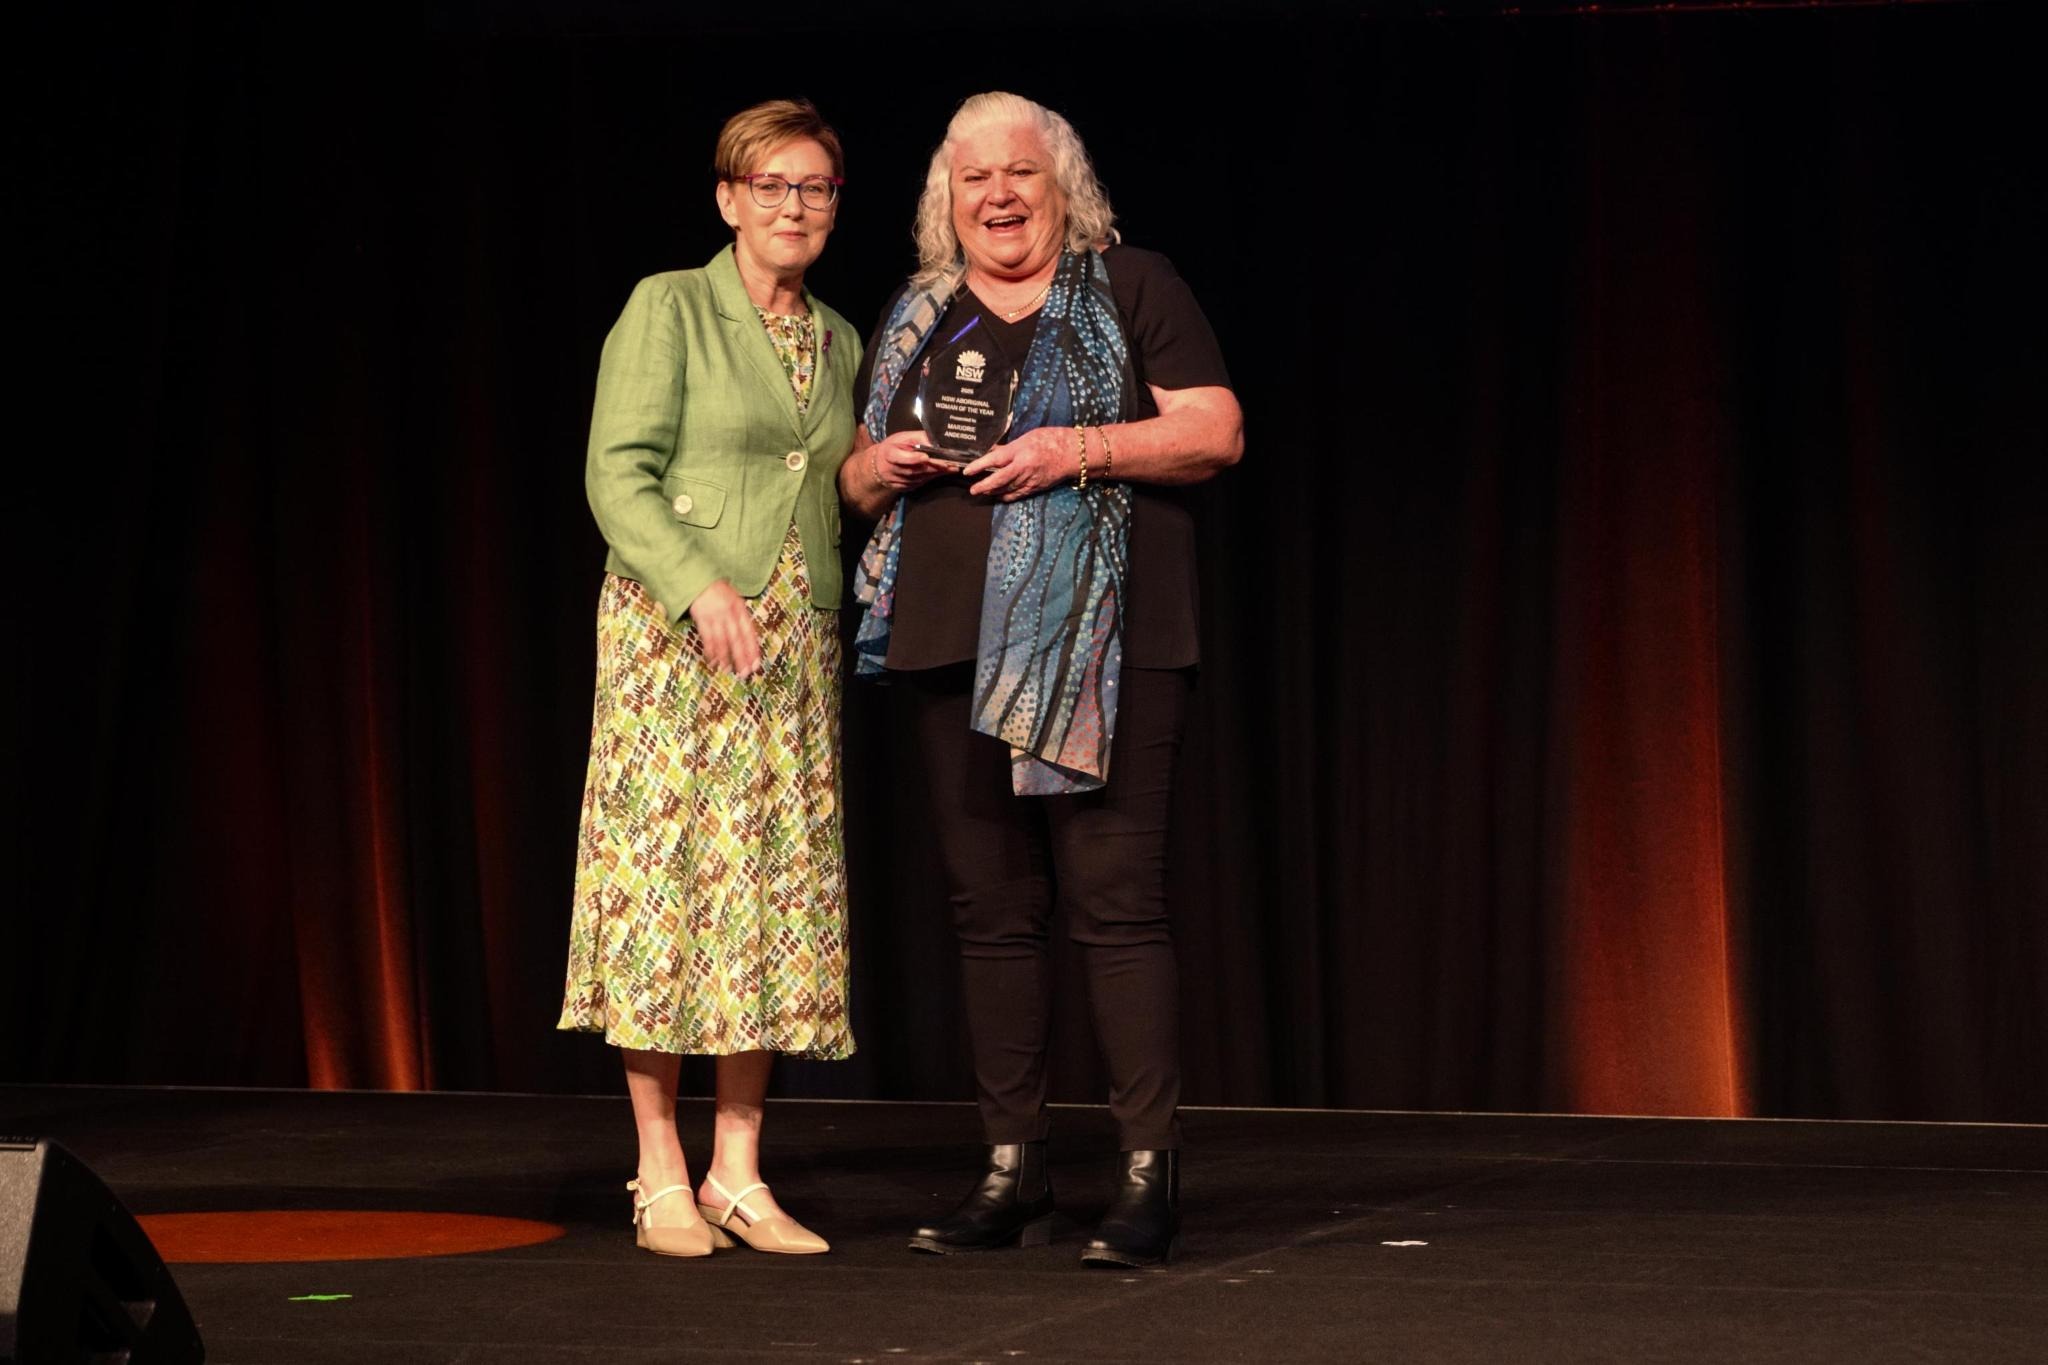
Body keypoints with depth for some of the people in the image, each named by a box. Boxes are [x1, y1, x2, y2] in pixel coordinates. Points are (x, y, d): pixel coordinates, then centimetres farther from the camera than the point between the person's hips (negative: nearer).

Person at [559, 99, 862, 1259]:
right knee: (667, 880, -6)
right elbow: (618, 475, -9)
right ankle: (662, 1177, 1)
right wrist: (702, 585, -19)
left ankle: (740, 1176, 7)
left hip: (797, 643, 5)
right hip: (672, 631, -5)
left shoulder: (841, 343, 15)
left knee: (780, 895, 2)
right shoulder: (669, 308, -2)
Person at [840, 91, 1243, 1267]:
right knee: (992, 909, 6)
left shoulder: (1132, 289, 4)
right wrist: (880, 468, -1)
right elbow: (857, 477, 23)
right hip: (958, 645, 5)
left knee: (1117, 899, -9)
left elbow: (1217, 432, -4)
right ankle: (1013, 1175, 12)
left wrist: (1080, 447, -16)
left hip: (1103, 644, -5)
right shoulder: (916, 322, 19)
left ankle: (1151, 1175, -6)